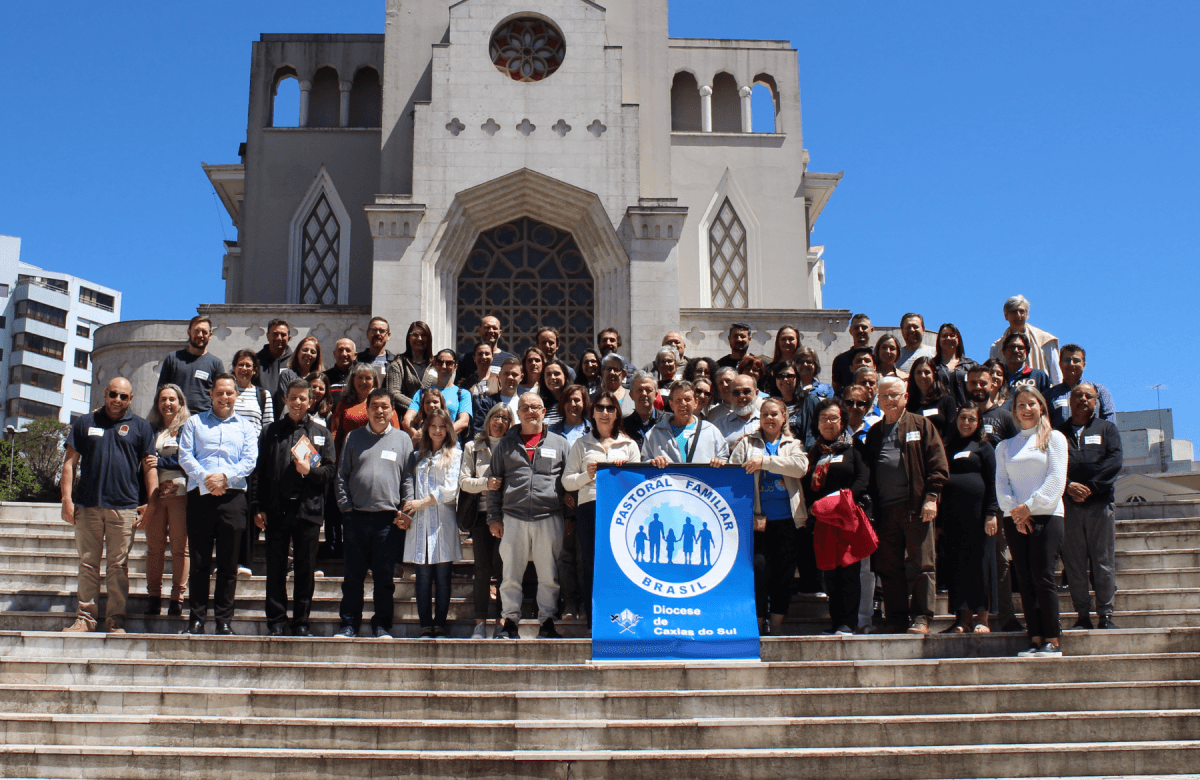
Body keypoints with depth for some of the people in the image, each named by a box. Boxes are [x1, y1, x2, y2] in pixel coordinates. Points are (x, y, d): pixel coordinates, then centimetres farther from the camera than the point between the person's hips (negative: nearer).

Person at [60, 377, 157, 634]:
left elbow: (149, 467, 7)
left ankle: (115, 619, 7)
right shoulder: (84, 423, 11)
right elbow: (70, 462, 9)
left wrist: (152, 504, -2)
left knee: (118, 566, 1)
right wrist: (67, 499, -1)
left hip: (124, 507, -1)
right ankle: (86, 616, 11)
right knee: (88, 563, 5)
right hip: (88, 506, 1)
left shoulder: (140, 427, 9)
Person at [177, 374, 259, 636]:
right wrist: (205, 478, -12)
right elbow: (185, 456, 3)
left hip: (233, 496, 0)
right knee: (199, 561, 0)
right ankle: (197, 618, 6)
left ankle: (224, 619, 5)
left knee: (228, 564, 0)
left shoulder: (245, 427, 15)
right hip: (200, 496, 0)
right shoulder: (195, 422, 15)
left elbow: (250, 461, 4)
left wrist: (224, 476, -12)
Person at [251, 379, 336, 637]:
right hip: (276, 509, 1)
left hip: (308, 509, 0)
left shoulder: (321, 433, 11)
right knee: (275, 569, 3)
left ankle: (301, 622, 11)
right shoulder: (271, 432, 12)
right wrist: (257, 507, 0)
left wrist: (310, 470, -14)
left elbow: (330, 471, 6)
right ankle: (276, 621, 12)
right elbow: (259, 472, 8)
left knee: (306, 569, 3)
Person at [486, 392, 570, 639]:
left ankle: (547, 621, 12)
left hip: (549, 519, 0)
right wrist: (494, 517, 4)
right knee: (511, 574, 2)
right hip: (513, 519, 1)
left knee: (549, 575, 3)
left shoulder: (559, 443, 11)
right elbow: (494, 484, 12)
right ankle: (510, 621, 10)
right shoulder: (506, 445, 12)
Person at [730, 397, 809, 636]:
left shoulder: (793, 445, 14)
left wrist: (765, 461, -19)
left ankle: (777, 625, 10)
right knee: (757, 572, -6)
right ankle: (758, 623, 3)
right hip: (757, 518, -1)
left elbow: (801, 466, -8)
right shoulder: (747, 443, 11)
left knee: (784, 572, 2)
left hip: (786, 518, 1)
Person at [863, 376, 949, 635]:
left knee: (920, 565, -4)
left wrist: (931, 497, -9)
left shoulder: (921, 425, 7)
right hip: (885, 511, 4)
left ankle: (921, 619, -1)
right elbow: (867, 471, 16)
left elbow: (938, 465, 1)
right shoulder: (874, 432, 19)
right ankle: (897, 621, 11)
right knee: (889, 568, 5)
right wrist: (871, 506, 6)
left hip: (915, 507, -4)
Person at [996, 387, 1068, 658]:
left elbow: (1056, 479, -3)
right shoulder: (1005, 446, 17)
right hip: (1014, 519, 4)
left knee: (1043, 577, -10)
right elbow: (1001, 483, 7)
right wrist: (1014, 510, -9)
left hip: (1046, 515, -3)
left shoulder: (1054, 438, 7)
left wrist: (1029, 506, -12)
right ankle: (1035, 640, 2)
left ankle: (1052, 641, -6)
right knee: (1025, 581, 1)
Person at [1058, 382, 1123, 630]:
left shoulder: (1107, 429, 14)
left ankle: (1105, 615, 4)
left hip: (1100, 502, 0)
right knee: (1074, 564, 0)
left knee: (1104, 563, -2)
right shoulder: (1059, 432, 14)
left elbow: (1114, 461, 0)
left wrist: (1090, 487, -11)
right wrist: (1069, 486, -13)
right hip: (1068, 505, 0)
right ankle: (1082, 615, 6)